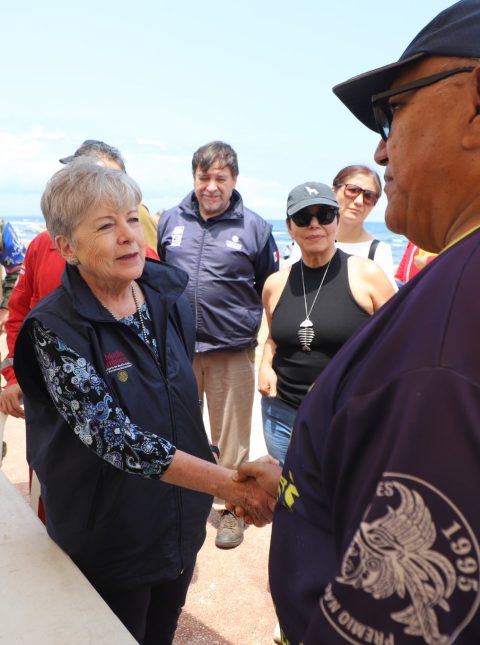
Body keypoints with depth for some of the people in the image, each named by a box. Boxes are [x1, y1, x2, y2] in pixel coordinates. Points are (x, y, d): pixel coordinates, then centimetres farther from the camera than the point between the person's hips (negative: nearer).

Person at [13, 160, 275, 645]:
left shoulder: (170, 297, -5)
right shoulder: (56, 330, -22)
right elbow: (114, 437, -30)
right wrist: (229, 483, -39)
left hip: (182, 527, 5)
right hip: (109, 545, -4)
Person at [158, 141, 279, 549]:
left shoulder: (254, 227, -1)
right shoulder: (170, 220, 5)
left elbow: (271, 290, 7)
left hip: (232, 351, -2)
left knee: (231, 438, 8)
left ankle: (231, 507, 27)